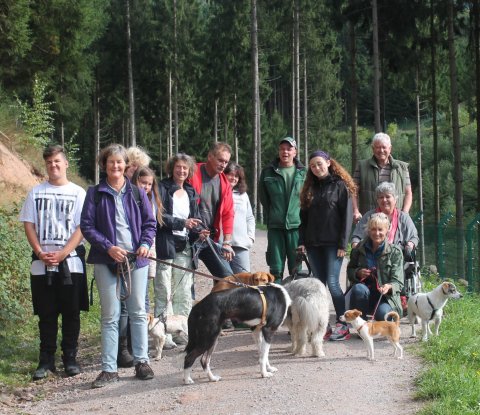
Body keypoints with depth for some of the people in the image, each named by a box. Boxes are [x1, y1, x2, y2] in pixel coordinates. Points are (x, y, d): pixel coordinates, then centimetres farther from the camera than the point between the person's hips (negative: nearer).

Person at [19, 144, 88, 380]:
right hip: (42, 263, 2)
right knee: (46, 314, 4)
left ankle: (70, 358, 12)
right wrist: (40, 253, -9)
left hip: (71, 262, -1)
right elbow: (29, 224, 6)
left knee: (71, 312, 2)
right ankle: (46, 360, 11)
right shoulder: (36, 192, 9)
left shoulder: (77, 193, 2)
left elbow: (81, 228, -3)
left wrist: (62, 254, -14)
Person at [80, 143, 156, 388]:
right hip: (107, 260, -2)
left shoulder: (137, 193, 8)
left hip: (136, 258, 2)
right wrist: (108, 247, -13)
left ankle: (141, 361, 15)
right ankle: (109, 369, 5)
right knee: (110, 316, 1)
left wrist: (145, 244, -8)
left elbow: (150, 223, 10)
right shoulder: (95, 193, 2)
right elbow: (87, 226, -2)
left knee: (138, 312, 6)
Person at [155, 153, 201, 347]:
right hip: (165, 246, -6)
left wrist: (199, 231, 0)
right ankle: (164, 334, -3)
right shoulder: (162, 188, -2)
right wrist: (181, 223, -16)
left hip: (184, 247, 6)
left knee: (183, 294, 7)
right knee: (164, 294, -5)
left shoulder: (191, 193, 17)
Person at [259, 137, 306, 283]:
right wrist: (269, 217, 10)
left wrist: (303, 217, 2)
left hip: (296, 224, -1)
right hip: (275, 226, 1)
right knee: (276, 268, 3)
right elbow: (263, 198, 12)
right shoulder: (268, 172, 5)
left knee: (296, 267, 5)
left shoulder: (303, 172, 2)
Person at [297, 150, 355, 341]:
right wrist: (301, 241, 7)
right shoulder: (310, 188, 16)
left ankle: (342, 325, -6)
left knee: (332, 283, -12)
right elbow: (304, 216, 17)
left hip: (332, 244, -5)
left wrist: (343, 244, -11)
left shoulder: (340, 186, 0)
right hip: (313, 244, 5)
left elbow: (346, 216, -5)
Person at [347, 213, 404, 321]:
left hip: (386, 297, -2)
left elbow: (398, 283, -9)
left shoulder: (395, 252, -5)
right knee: (359, 289, -33)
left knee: (382, 313, -34)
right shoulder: (359, 249, 2)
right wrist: (358, 273, -9)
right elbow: (349, 270, 16)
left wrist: (389, 287, -33)